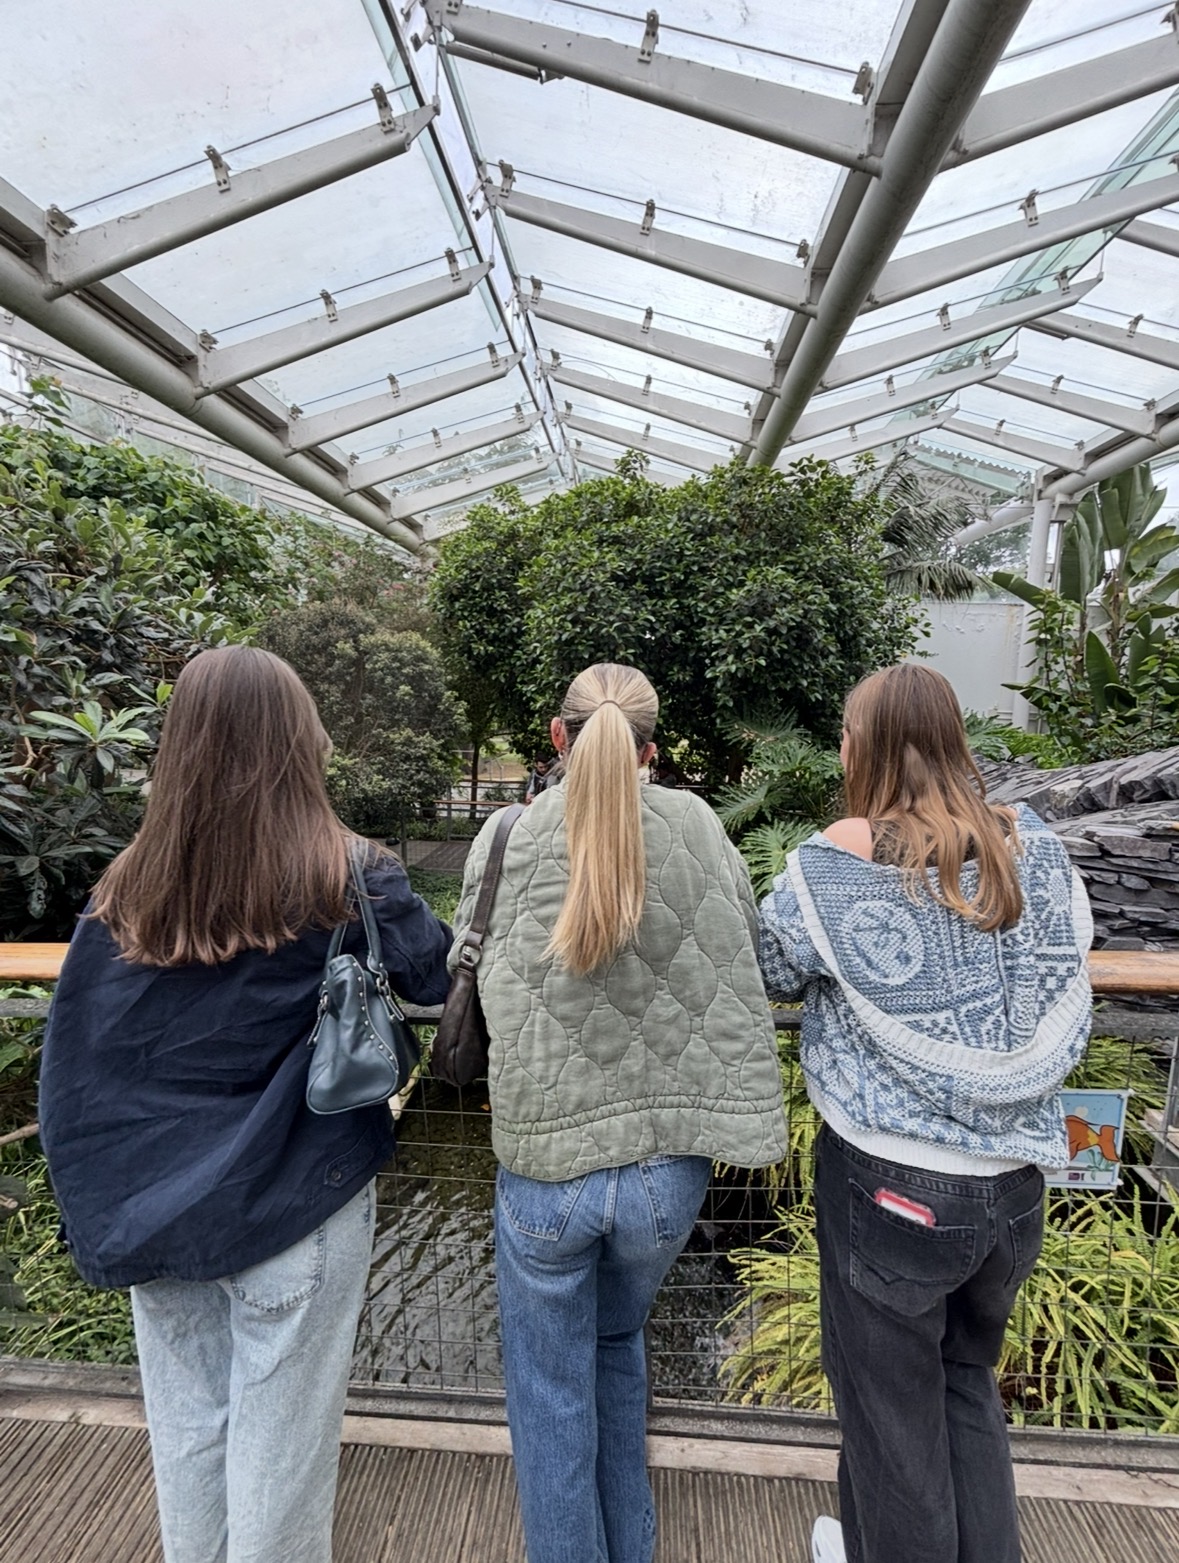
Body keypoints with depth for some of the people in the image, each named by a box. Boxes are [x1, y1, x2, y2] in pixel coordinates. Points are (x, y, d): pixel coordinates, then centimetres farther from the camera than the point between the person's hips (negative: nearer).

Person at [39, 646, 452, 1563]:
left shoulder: (126, 895, -7)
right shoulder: (344, 880, -19)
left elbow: (76, 1066, -1)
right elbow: (442, 981, -8)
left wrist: (110, 1217, 11)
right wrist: (387, 887, 7)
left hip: (163, 1211, 4)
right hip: (295, 1212, -4)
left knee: (185, 1431, 24)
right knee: (278, 1445, 16)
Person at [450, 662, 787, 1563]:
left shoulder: (510, 837, -12)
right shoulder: (699, 831, -9)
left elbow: (468, 991, -2)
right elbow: (745, 973, -2)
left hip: (544, 1162, -2)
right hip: (668, 1164, 3)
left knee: (553, 1391, 24)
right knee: (619, 1345, 32)